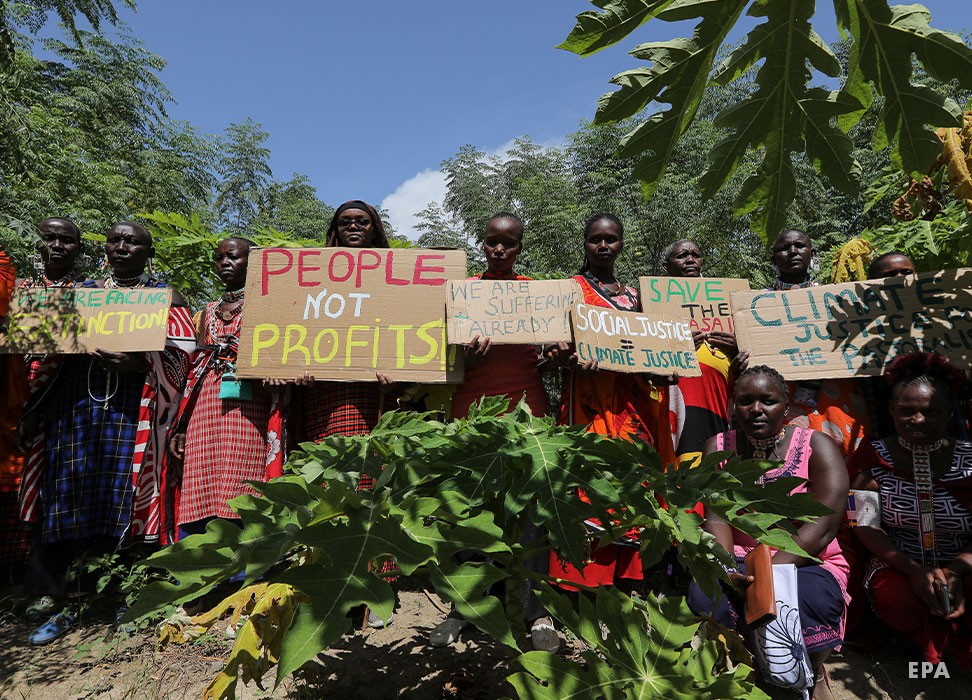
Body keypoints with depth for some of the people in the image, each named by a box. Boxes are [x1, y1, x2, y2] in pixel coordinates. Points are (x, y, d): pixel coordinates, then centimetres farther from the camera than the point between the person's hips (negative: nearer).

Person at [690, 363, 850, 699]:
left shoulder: (816, 447, -5)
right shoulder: (718, 448, 2)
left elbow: (824, 525, -16)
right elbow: (716, 518, -6)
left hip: (805, 562, -1)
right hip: (738, 559, 2)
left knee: (806, 598, -34)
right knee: (704, 594, -29)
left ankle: (814, 673, 0)